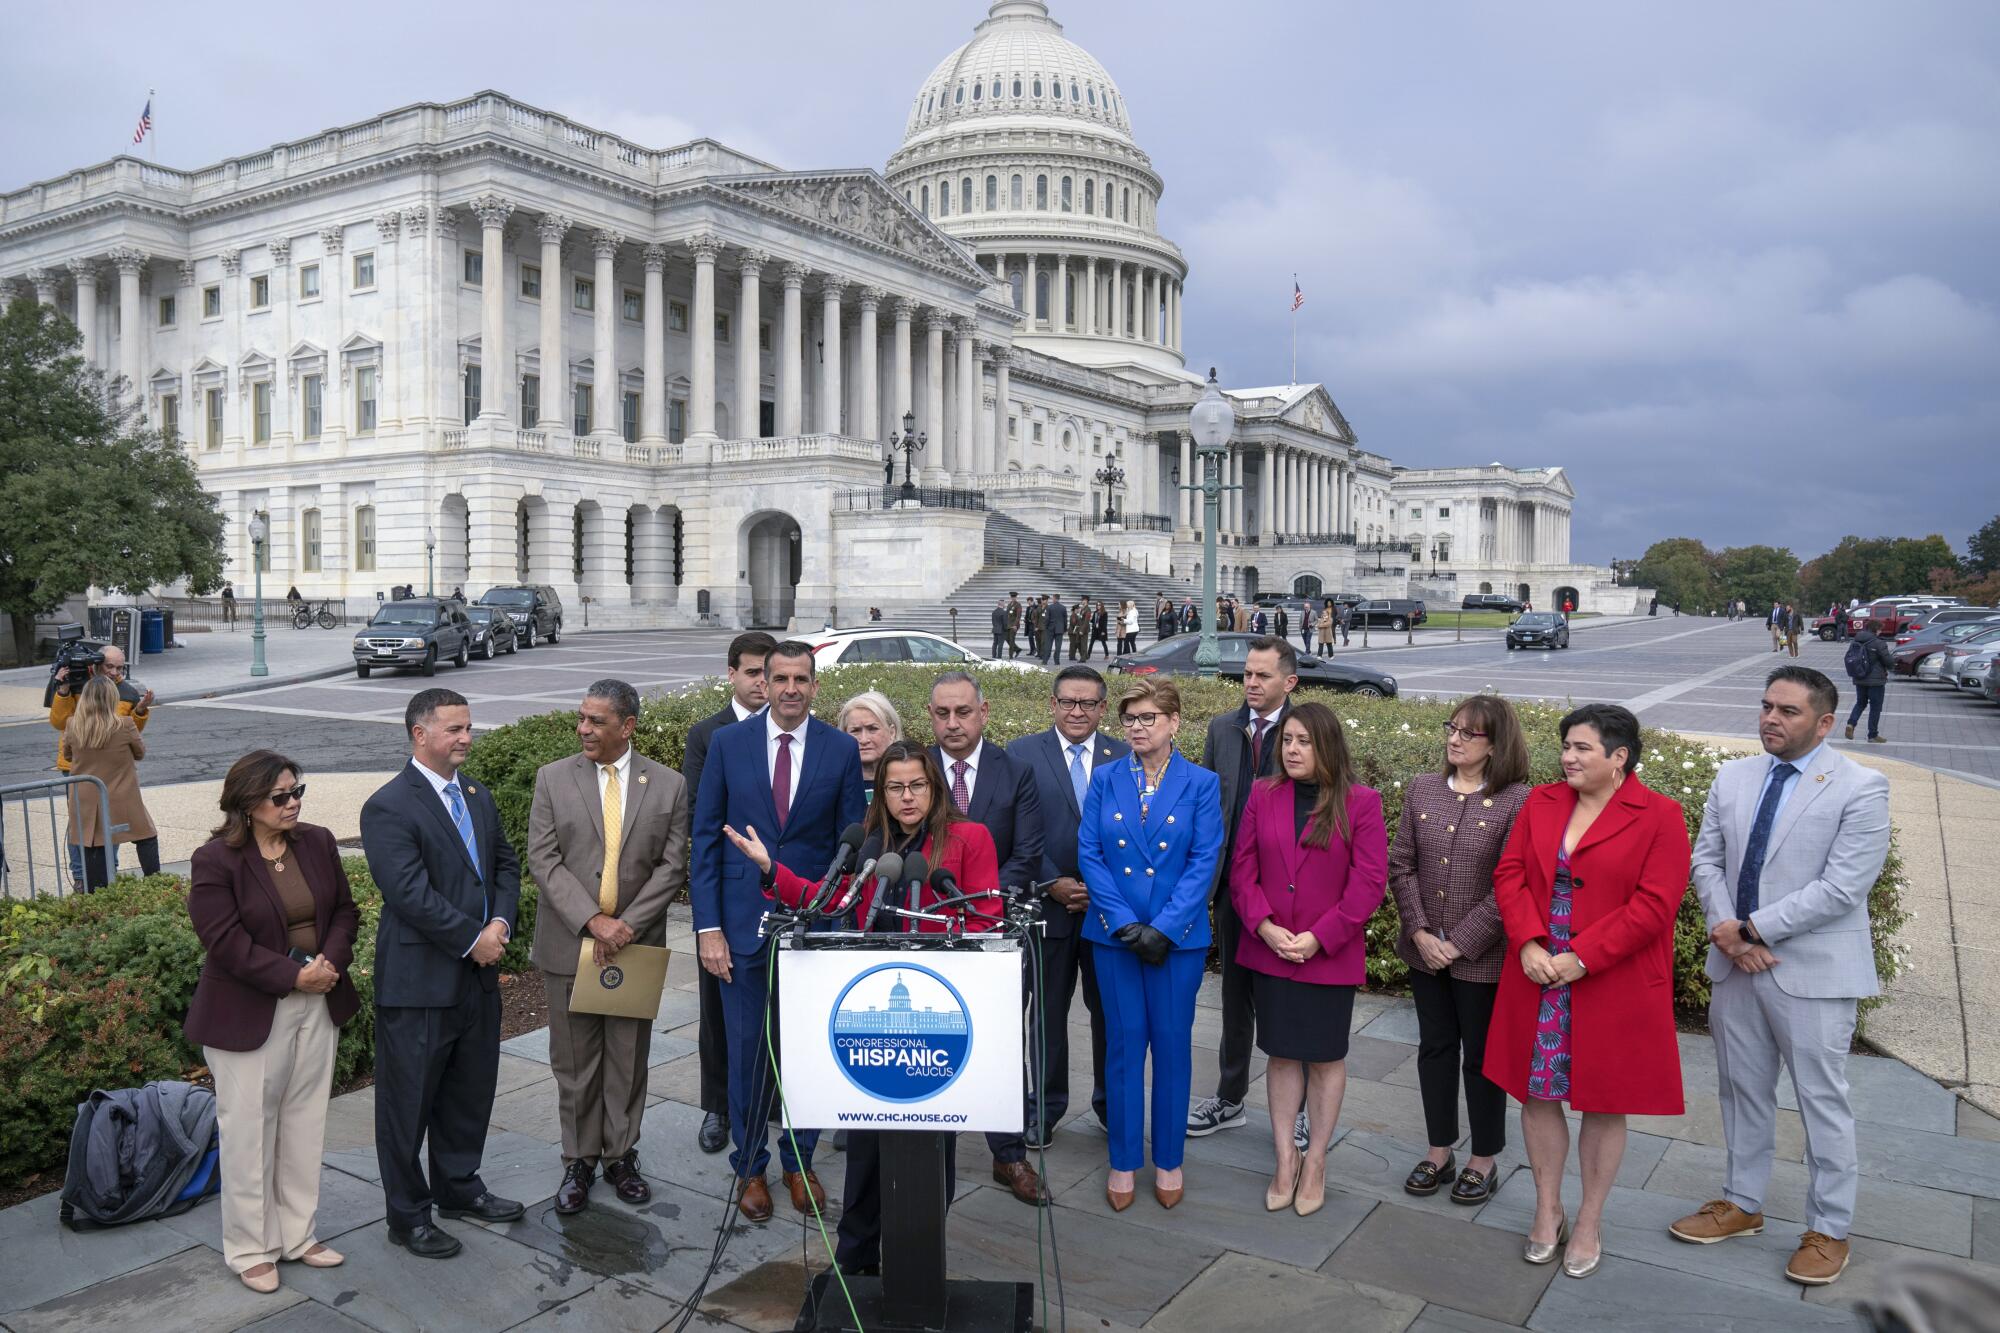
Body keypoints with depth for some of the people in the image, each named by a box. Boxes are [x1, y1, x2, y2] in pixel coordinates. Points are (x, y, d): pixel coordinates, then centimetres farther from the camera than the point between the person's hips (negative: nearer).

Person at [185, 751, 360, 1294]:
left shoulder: (317, 843, 2)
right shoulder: (215, 861, -14)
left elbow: (345, 909, 6)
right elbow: (226, 942, -18)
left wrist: (331, 959, -12)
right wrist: (294, 976, -20)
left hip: (318, 1004, 5)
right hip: (249, 1015, -5)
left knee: (305, 1123, 14)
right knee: (250, 1130, 6)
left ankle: (300, 1234, 27)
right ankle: (250, 1249, 21)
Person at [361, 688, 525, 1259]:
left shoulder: (478, 797, 10)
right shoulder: (388, 807, -16)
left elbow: (506, 864, 13)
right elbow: (410, 893, -22)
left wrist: (501, 921, -5)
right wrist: (473, 938, -18)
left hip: (478, 975, 8)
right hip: (418, 980, -8)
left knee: (471, 1090, 20)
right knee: (409, 1101, 7)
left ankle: (458, 1186, 38)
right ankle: (408, 1215, 21)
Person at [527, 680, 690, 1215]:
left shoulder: (669, 785, 0)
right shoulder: (552, 778, 0)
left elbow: (672, 866, -2)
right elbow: (543, 859, -6)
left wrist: (627, 925, -13)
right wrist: (592, 920, -16)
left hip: (636, 944, 0)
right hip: (568, 945, 0)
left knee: (629, 1060, 10)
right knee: (574, 1061, 8)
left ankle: (621, 1155, 26)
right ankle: (579, 1161, 24)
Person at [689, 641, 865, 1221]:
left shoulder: (841, 749, -1)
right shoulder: (728, 744, -1)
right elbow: (705, 839, 0)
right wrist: (708, 927, -5)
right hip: (744, 922, 0)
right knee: (747, 1052, 10)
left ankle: (799, 1162, 30)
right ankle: (750, 1167, 28)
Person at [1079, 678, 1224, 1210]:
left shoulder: (1202, 783, -2)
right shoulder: (1104, 780, 3)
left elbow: (1205, 862, -7)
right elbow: (1089, 854, -2)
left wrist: (1164, 928, -15)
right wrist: (1126, 924, -13)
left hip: (1178, 937, -1)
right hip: (1114, 934, 1)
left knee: (1172, 1045, 7)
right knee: (1124, 1043, 7)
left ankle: (1169, 1160, 23)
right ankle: (1123, 1161, 20)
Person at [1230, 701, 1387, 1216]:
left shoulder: (1361, 803, -6)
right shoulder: (1263, 797, 3)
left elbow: (1370, 881, -10)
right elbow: (1243, 869, 2)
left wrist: (1320, 936, -15)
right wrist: (1264, 926, -11)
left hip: (1330, 956, -2)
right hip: (1269, 951, 3)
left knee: (1325, 1057, 9)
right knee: (1281, 1054, 10)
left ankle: (1315, 1163, 23)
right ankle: (1285, 1158, 23)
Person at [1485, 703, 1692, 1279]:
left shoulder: (1660, 816, -8)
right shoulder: (1541, 803, 6)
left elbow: (1654, 905, -14)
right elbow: (1510, 874, 4)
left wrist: (1580, 958, -17)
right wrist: (1528, 943, -12)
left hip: (1613, 988, -4)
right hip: (1539, 979, 4)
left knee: (1605, 1104, 8)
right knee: (1538, 1093, 10)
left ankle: (1589, 1225, 24)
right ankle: (1547, 1211, 28)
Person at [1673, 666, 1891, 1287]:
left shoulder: (1860, 788, -12)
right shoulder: (1732, 777, 5)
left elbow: (1841, 888, -18)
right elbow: (1706, 859, 6)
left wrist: (1753, 928, -17)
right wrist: (1727, 933, -10)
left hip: (1813, 972, -5)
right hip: (1735, 964, 5)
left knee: (1822, 1101, 8)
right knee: (1742, 1091, 17)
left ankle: (1828, 1230, 24)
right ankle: (1742, 1204, 34)